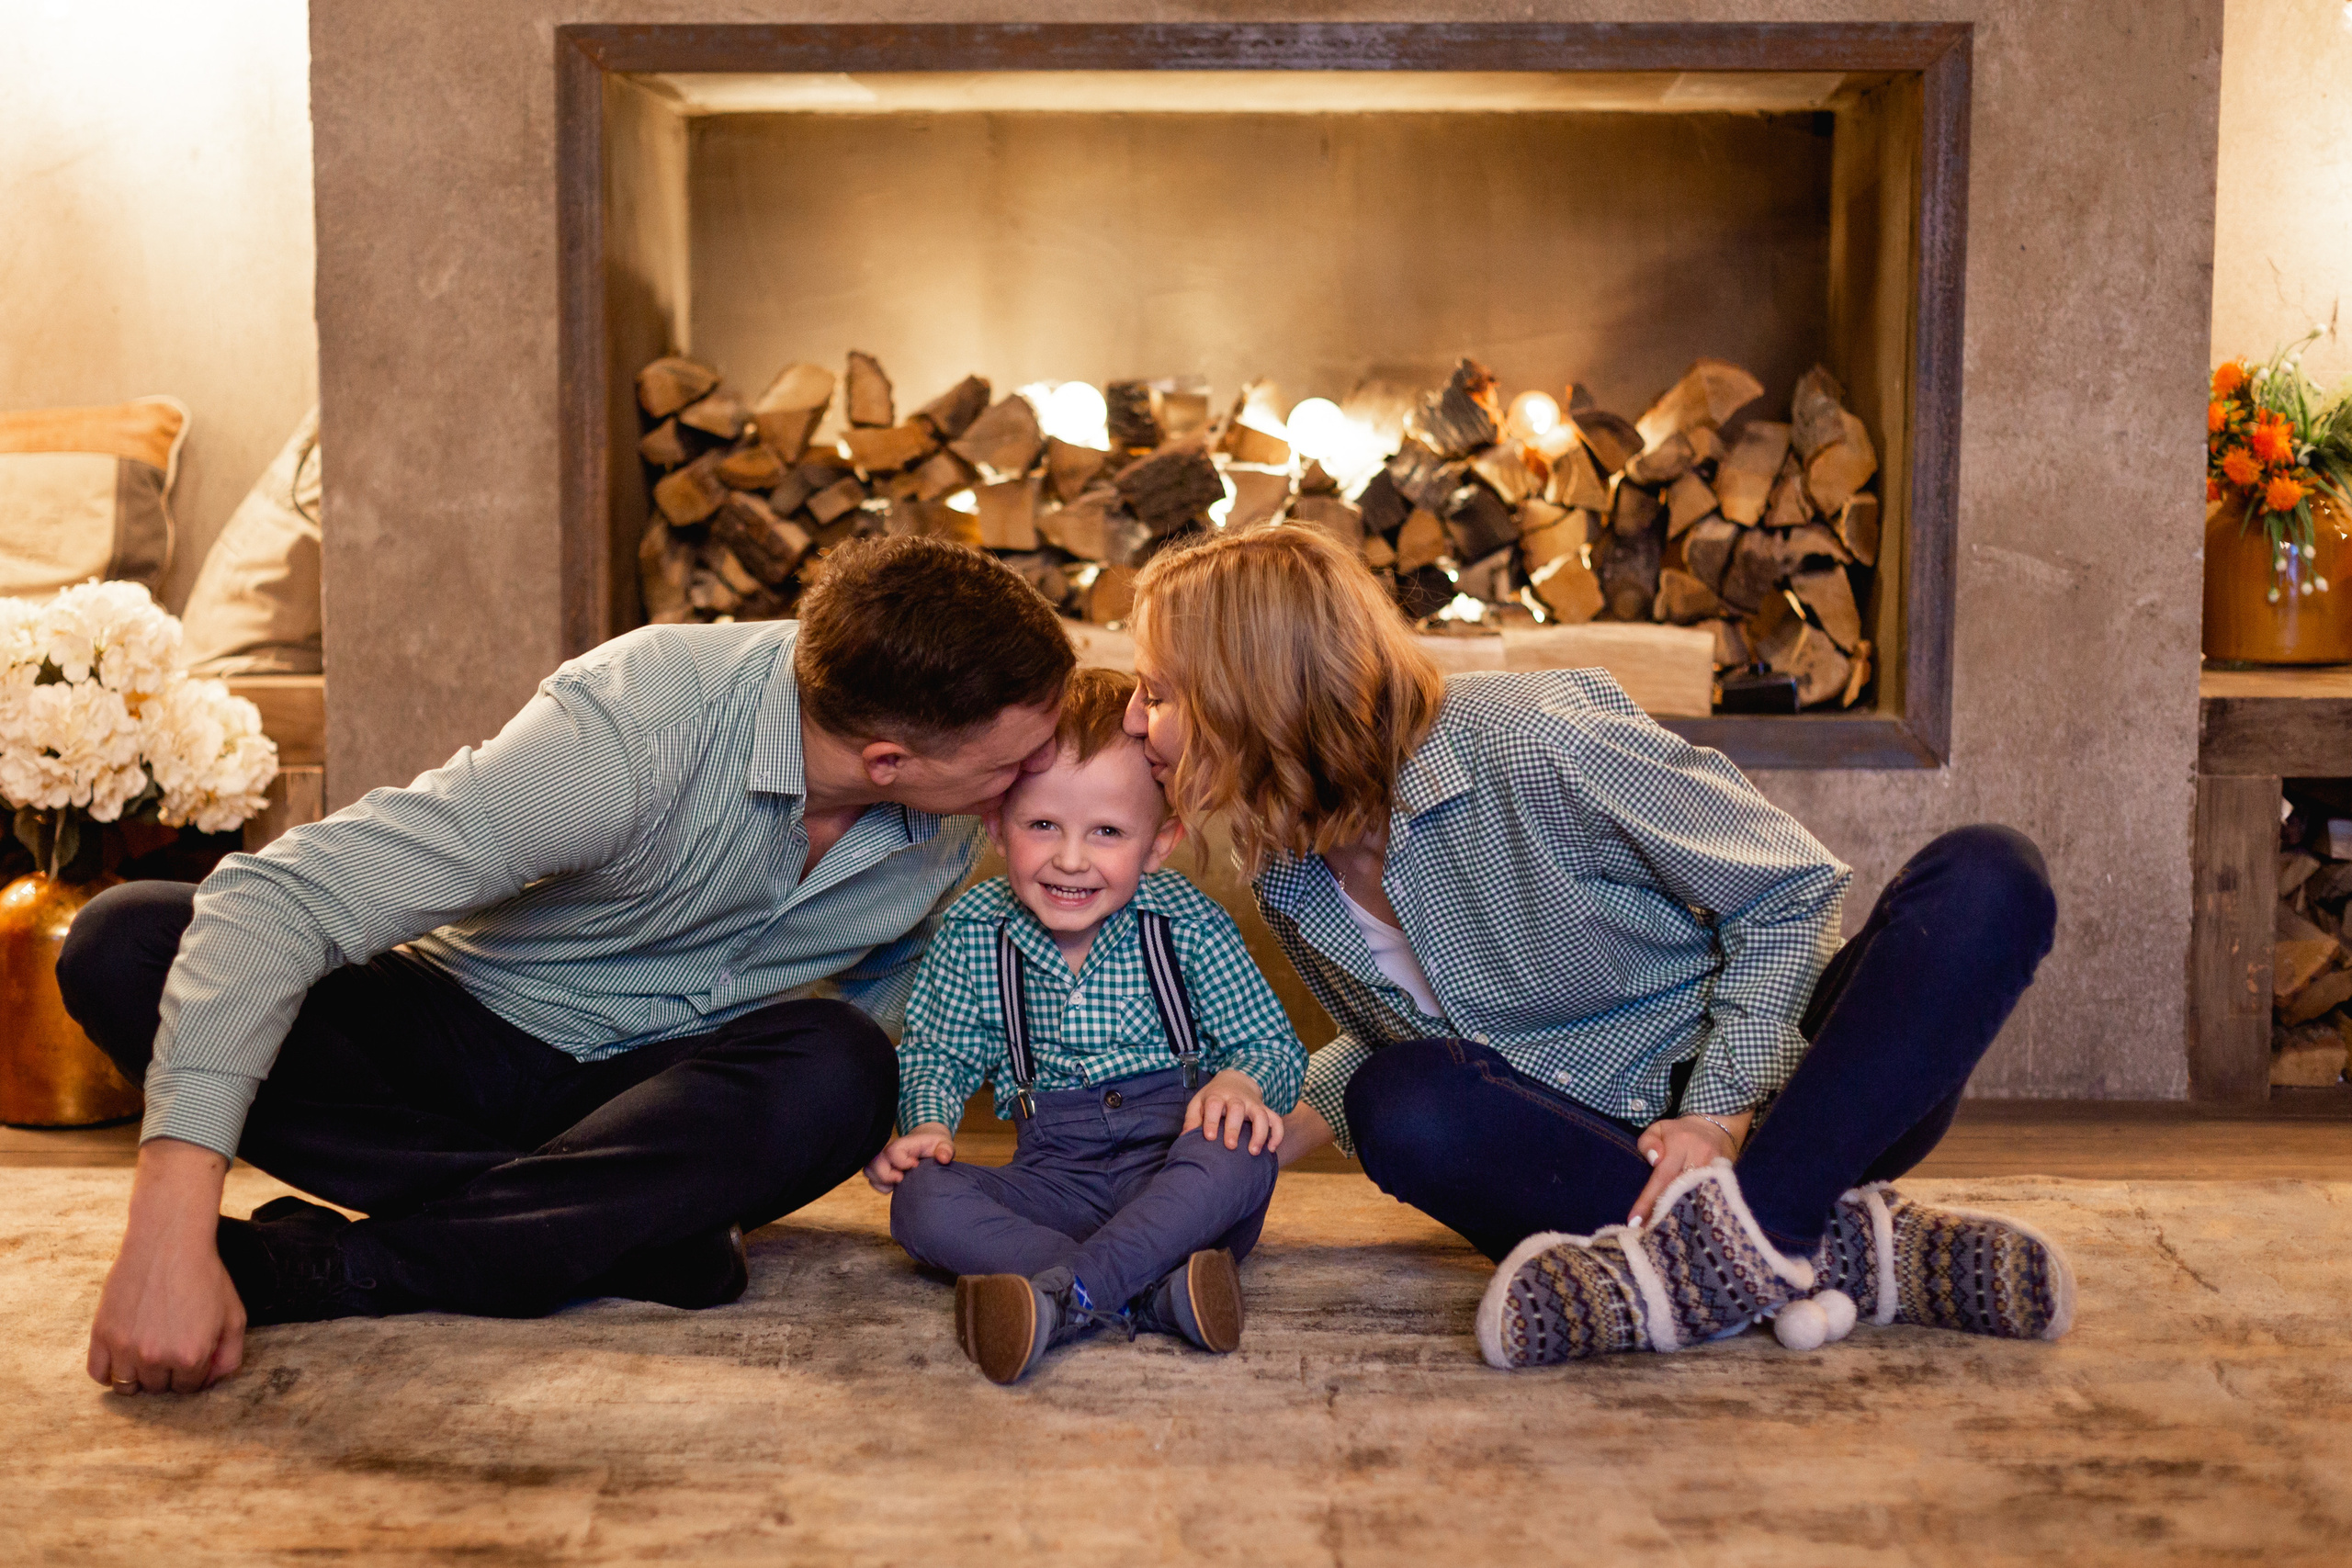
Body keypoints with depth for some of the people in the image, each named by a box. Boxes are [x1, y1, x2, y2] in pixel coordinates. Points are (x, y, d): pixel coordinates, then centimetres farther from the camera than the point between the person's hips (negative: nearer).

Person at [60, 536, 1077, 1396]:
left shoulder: (957, 814, -13)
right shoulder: (632, 730, -31)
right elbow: (278, 901, -36)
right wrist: (171, 1222, -45)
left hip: (675, 1090, 3)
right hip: (469, 1036, -2)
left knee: (838, 1066, -34)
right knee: (125, 943, -28)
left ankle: (326, 1266, -29)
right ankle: (631, 1228, -31)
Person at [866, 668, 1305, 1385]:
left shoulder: (1186, 924, -5)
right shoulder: (974, 931, -1)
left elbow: (1274, 1043, -1)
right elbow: (935, 1051, 9)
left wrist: (1242, 1082, -25)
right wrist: (928, 1125, -12)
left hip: (1169, 1166, -2)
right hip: (1055, 1177, 2)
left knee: (1241, 1152, -34)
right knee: (920, 1198, -25)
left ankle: (1061, 1298, -42)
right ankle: (1154, 1293, -39)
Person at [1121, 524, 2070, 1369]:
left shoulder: (1538, 742, -19)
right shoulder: (1289, 881, 0)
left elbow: (1788, 890, -11)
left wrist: (1723, 1112, -19)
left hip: (1764, 1088, -3)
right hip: (1590, 1140, 3)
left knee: (1987, 878, -29)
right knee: (1396, 1102, -29)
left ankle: (1735, 1235, -42)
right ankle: (1841, 1247, -31)